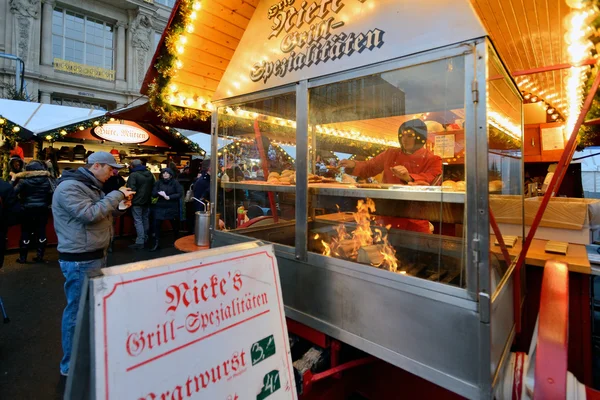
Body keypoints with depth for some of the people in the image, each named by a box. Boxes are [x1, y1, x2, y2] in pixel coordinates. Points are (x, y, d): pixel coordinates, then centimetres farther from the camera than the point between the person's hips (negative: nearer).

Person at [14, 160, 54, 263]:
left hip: (28, 209, -1)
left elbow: (14, 192, -10)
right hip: (42, 209, 2)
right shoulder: (47, 179, -3)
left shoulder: (24, 180, -8)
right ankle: (40, 256, 12)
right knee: (41, 232, 7)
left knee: (26, 233, 8)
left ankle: (22, 257, 15)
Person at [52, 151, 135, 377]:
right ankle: (70, 365, 19)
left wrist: (119, 205, 3)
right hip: (80, 260, -10)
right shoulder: (69, 187, -17)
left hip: (96, 255, 10)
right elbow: (90, 214, -27)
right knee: (78, 310, 2)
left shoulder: (90, 185, 14)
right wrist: (117, 195, -19)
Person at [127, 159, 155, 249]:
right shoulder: (150, 174, 9)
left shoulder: (133, 175, -15)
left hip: (137, 201, -7)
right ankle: (145, 239, 27)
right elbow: (153, 186, 16)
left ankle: (140, 242, -6)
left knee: (138, 221, -5)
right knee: (145, 220, 16)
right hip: (147, 201, 7)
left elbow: (131, 189, -21)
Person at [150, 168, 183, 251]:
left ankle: (177, 241, 31)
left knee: (175, 225, 10)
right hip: (160, 207, 2)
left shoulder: (175, 182, -5)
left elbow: (180, 194, -11)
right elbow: (153, 193, 0)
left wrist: (169, 197, -20)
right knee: (156, 224, -5)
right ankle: (156, 244, 6)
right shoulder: (158, 182, 3)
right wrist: (159, 193, -21)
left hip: (172, 207, -2)